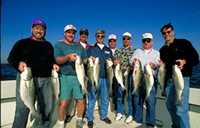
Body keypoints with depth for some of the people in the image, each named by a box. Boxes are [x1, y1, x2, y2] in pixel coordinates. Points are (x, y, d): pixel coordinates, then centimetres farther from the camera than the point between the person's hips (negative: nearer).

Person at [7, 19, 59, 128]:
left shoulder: (49, 45, 19)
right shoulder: (22, 43, 8)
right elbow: (11, 57, 4)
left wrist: (54, 64, 5)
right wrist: (19, 63, -16)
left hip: (45, 80, 4)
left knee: (46, 107, 10)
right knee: (23, 109, -3)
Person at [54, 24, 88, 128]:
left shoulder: (79, 47, 18)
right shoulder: (59, 45, 6)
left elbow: (85, 60, 14)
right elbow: (58, 60, -8)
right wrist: (68, 57, -27)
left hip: (78, 77, 4)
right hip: (65, 77, -3)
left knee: (81, 100, 4)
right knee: (63, 102, -6)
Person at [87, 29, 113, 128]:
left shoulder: (108, 50, 16)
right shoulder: (91, 48, 7)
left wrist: (110, 61, -5)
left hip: (105, 77, 3)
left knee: (105, 98, 12)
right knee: (92, 98, 2)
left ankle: (104, 116, 30)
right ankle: (90, 118, 17)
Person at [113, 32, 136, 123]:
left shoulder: (134, 50, 6)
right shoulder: (118, 51, 13)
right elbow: (114, 62, 14)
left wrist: (131, 66, -15)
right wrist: (114, 62, -8)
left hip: (130, 75, -2)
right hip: (120, 75, 3)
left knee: (130, 95, 2)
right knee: (120, 94, 10)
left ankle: (131, 114, 18)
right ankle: (120, 112, 27)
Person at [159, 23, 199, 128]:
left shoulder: (183, 43, 4)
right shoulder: (162, 50, 17)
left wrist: (184, 61, -19)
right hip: (168, 80, 5)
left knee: (181, 109, -10)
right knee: (170, 106, 12)